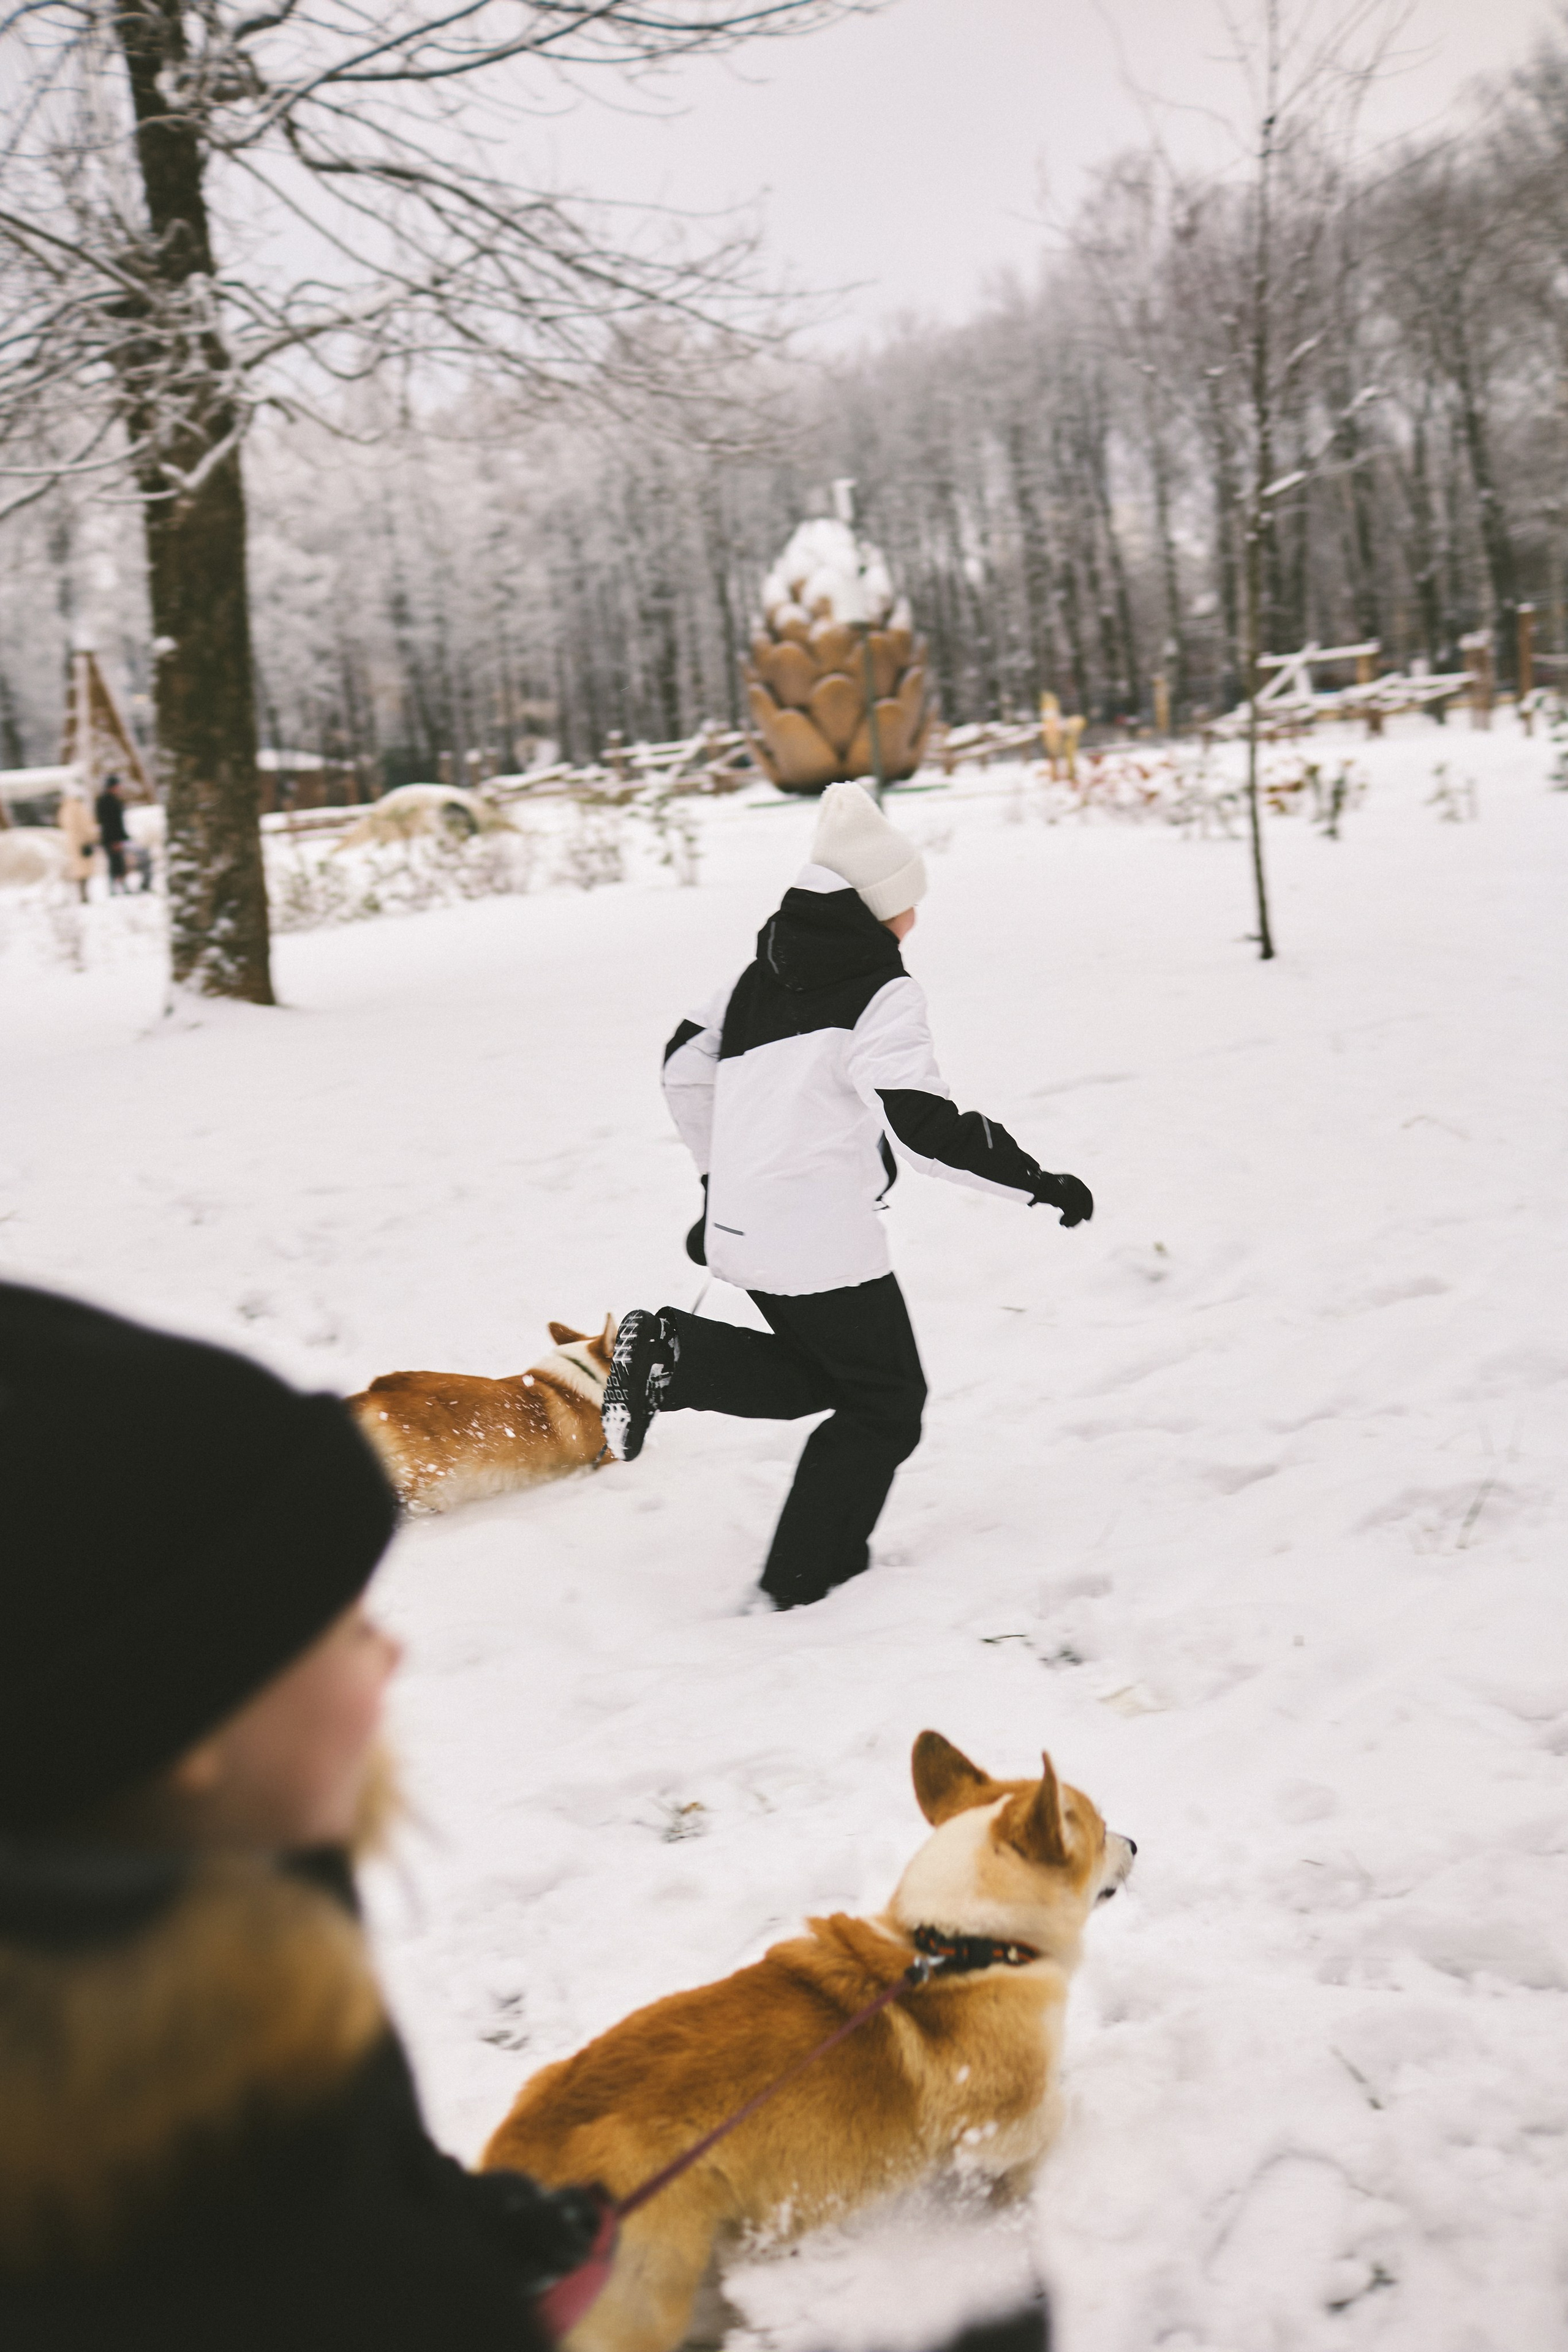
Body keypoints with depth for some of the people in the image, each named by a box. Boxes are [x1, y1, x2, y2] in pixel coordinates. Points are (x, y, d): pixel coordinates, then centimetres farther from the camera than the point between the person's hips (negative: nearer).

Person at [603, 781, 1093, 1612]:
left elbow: (685, 1063, 18)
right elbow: (927, 1126, -20)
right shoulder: (880, 992, -14)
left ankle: (671, 1354, 3)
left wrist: (720, 1179, 26)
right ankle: (802, 1582, 10)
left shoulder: (766, 970, 10)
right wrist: (1039, 1182, -11)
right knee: (884, 1406, 10)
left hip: (742, 1225, 8)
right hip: (822, 1241, -8)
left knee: (820, 1371, 26)